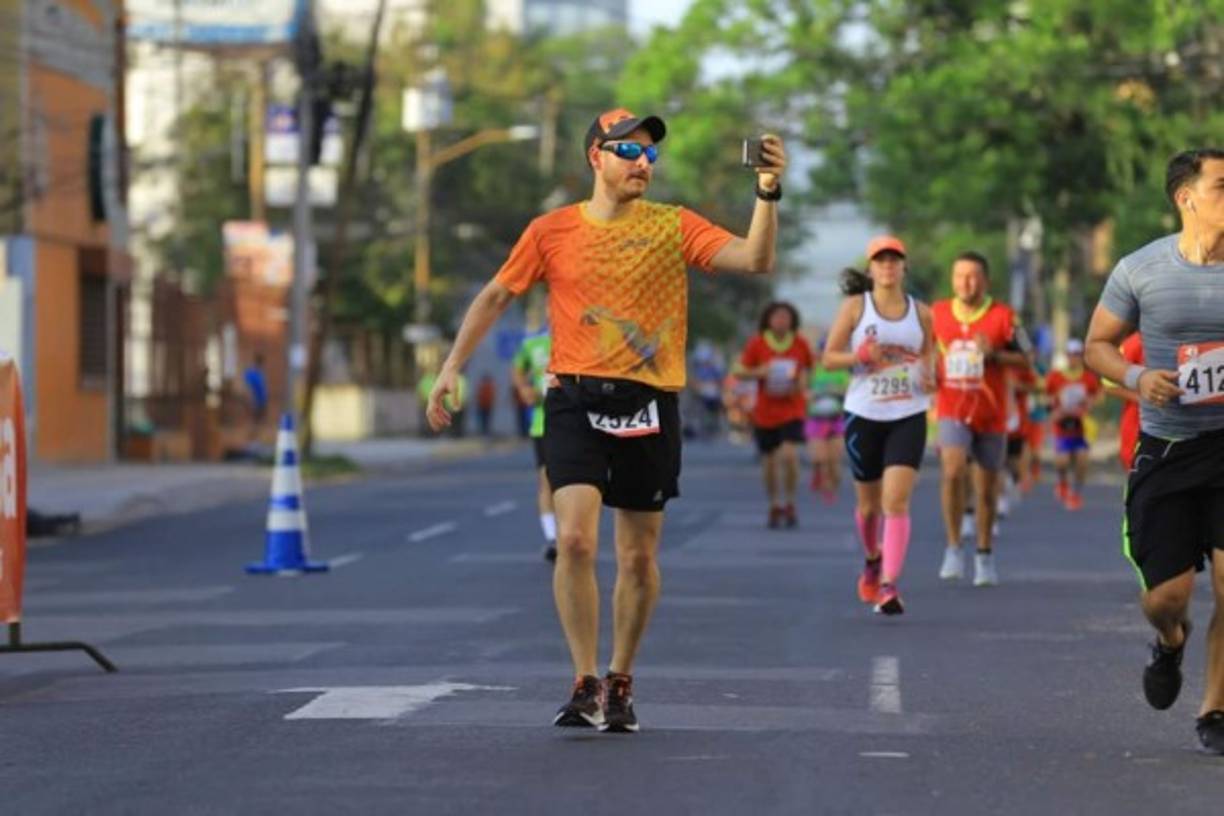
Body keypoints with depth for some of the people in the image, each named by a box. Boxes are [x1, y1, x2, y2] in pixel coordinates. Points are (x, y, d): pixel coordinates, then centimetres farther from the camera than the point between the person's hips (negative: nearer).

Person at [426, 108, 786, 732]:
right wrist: (453, 365, 7)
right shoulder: (552, 231, 4)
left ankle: (621, 683, 24)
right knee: (575, 539, -17)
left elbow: (754, 260, -7)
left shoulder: (674, 227, 3)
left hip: (649, 407, 1)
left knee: (639, 557, 7)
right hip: (576, 401, -1)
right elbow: (496, 295, 13)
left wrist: (768, 193, -20)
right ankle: (585, 685, -9)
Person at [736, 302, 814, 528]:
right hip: (765, 413, 1)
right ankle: (775, 507, 28)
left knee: (789, 454, -20)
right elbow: (739, 371, 0)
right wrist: (760, 372, -18)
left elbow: (807, 369, 14)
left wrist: (801, 382, -6)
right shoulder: (757, 344, -4)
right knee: (769, 462, 8)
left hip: (792, 409, -1)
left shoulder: (800, 344, -1)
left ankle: (790, 503, 0)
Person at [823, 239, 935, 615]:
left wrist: (928, 376, -4)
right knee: (869, 503, 12)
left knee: (896, 502, -15)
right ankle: (873, 560, 42)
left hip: (908, 416, 0)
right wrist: (860, 355, -19)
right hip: (864, 415, 0)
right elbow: (828, 358, 1)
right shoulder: (855, 306, 1)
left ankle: (889, 585, -18)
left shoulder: (920, 312, 6)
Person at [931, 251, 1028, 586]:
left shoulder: (1003, 316, -4)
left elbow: (1024, 359, -4)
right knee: (953, 471, -24)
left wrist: (994, 354, -20)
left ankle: (984, 556, 26)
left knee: (986, 487, 8)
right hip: (952, 411, 0)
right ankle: (953, 548, -14)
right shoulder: (937, 313, 4)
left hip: (991, 415, 0)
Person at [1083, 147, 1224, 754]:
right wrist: (1136, 378, -14)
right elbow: (1098, 345, 6)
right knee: (1165, 595, -2)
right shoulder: (1140, 270, -3)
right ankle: (1170, 643, 37)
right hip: (1164, 449, 0)